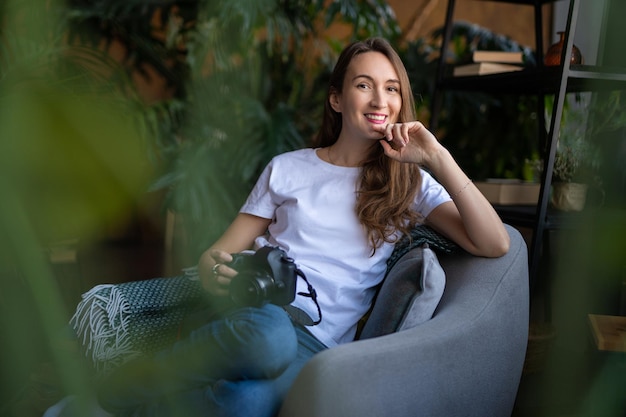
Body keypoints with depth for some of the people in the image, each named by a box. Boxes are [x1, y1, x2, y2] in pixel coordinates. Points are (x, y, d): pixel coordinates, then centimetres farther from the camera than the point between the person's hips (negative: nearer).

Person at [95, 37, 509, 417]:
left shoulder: (411, 184, 12)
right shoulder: (286, 168, 14)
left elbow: (494, 245, -2)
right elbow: (222, 251, 12)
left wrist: (438, 158, -8)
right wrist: (213, 268, -13)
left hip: (319, 339, 0)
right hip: (258, 307, 1)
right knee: (270, 335, -40)